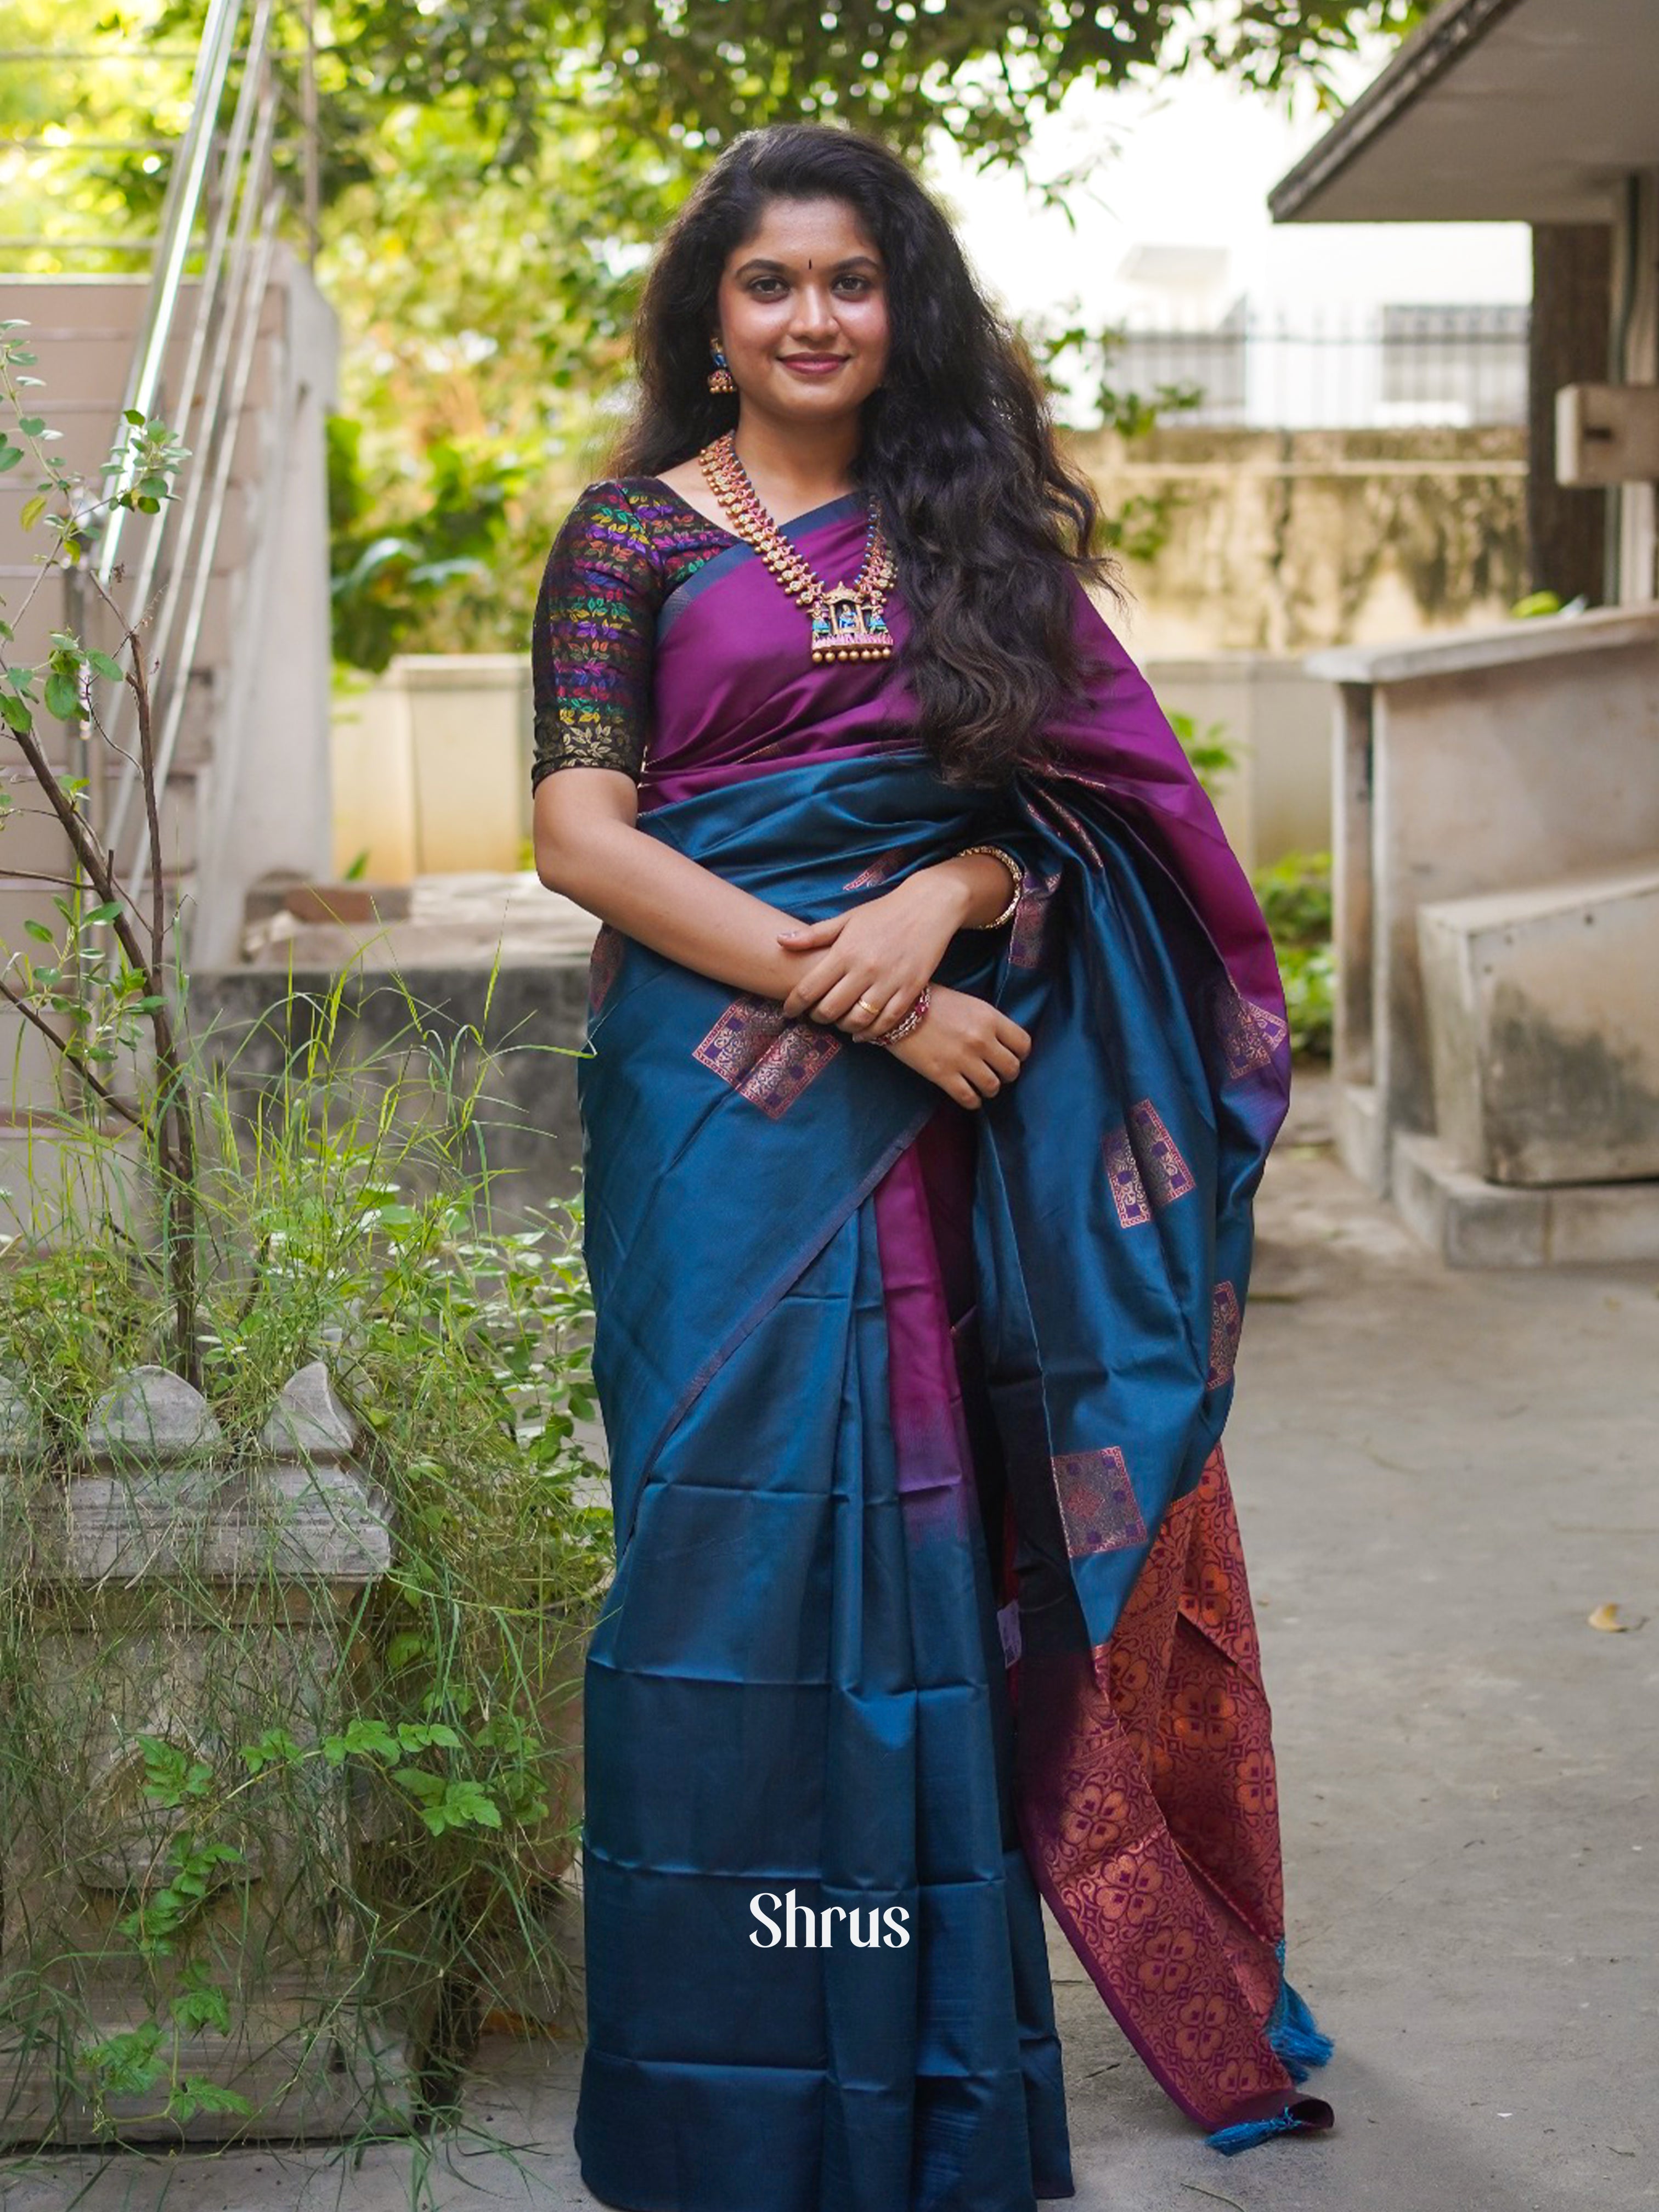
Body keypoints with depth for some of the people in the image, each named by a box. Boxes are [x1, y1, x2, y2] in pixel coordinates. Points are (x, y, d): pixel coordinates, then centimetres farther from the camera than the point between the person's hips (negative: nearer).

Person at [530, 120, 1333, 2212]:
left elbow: (1077, 791, 10)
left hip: (946, 1093, 3)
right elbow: (582, 832, -5)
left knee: (930, 1531, 3)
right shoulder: (636, 535, 5)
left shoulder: (974, 529, 15)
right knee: (740, 1522, -4)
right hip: (721, 1093, -2)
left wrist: (940, 901, -12)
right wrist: (853, 991, -14)